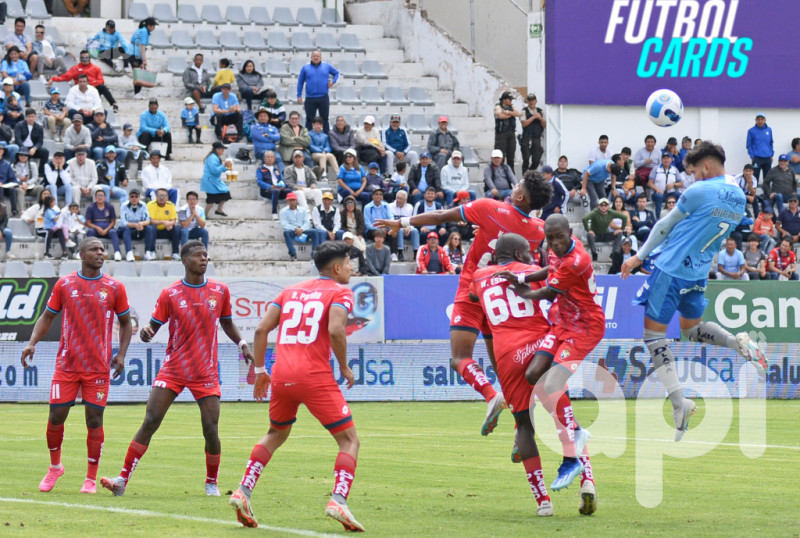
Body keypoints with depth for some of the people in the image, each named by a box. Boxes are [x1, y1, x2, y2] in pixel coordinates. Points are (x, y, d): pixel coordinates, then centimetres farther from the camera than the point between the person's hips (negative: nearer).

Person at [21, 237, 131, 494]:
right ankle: (55, 467, 23)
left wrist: (121, 353, -1)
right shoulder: (64, 284, 3)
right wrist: (32, 342, -3)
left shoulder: (114, 288, 3)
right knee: (56, 417, 0)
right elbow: (48, 316, 11)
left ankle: (91, 479, 7)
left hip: (98, 367, -1)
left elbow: (125, 322, 12)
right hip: (67, 364, 1)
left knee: (94, 420, -2)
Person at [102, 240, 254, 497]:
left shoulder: (220, 291, 5)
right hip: (173, 370, -1)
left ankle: (212, 483, 16)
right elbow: (154, 325, 2)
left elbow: (227, 323, 19)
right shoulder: (169, 294, -1)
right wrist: (145, 332, -21)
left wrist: (242, 343, 4)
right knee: (150, 422, -9)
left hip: (206, 373, 1)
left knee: (210, 428, -6)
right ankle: (123, 479, -7)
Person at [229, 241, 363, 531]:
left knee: (275, 435, 28)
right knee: (349, 441, 3)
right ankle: (338, 500, -17)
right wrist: (344, 368, -3)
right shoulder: (340, 293, 3)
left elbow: (262, 328, 11)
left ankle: (243, 492, 16)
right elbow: (335, 330, -16)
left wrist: (260, 370, 16)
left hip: (281, 377, 6)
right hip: (316, 377, -6)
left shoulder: (290, 291, 19)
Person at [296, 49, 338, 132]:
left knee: (325, 119, 6)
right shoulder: (305, 68, 5)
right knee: (309, 120, 4)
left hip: (323, 98, 1)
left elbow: (336, 73, 21)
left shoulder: (327, 66, 7)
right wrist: (299, 96, 2)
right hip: (310, 99, -1)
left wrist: (333, 81, 1)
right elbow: (300, 82, 8)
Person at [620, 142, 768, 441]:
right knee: (691, 329, 26)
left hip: (672, 268, -7)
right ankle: (738, 343, -3)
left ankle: (678, 403, -15)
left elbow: (665, 226, -3)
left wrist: (640, 256, 7)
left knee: (653, 332, -2)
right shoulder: (739, 199, 8)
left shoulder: (699, 192, -13)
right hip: (699, 274, 7)